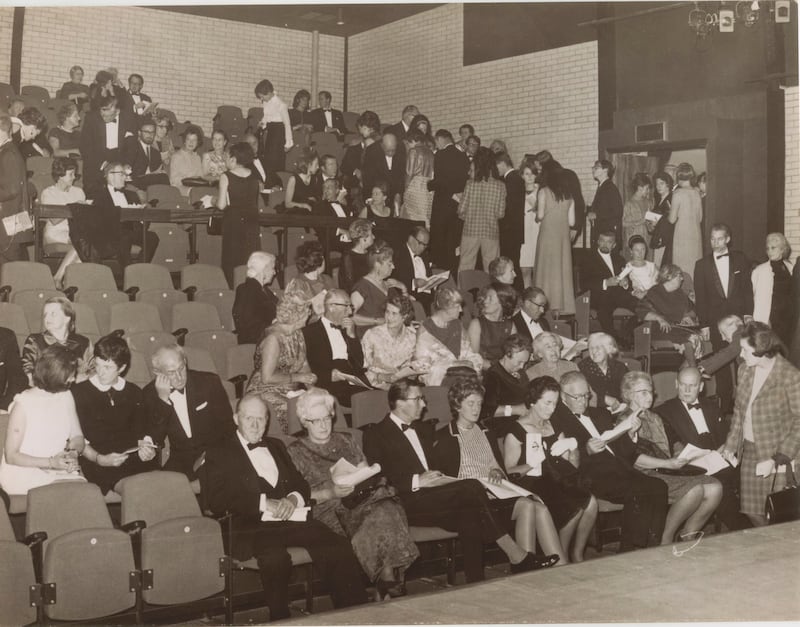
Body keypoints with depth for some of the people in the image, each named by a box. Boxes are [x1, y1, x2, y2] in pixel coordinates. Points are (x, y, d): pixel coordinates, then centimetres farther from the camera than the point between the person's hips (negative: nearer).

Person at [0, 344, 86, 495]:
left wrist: (73, 452, -8)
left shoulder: (66, 397, 12)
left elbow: (78, 438, 17)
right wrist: (51, 462, -19)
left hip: (60, 471, 5)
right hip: (24, 472, -5)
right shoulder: (24, 403, -8)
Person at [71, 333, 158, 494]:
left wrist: (146, 448, -4)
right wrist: (99, 458, -12)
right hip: (96, 464, -3)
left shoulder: (134, 393, 19)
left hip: (131, 459, 4)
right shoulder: (79, 392, 8)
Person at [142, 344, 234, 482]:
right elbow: (155, 440, -7)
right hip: (180, 459, 1)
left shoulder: (209, 382, -2)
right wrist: (163, 399, -17)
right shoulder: (150, 393, 1)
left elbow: (226, 425, 3)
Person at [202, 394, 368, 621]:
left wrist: (293, 499, -4)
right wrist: (264, 503, -14)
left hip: (291, 520, 5)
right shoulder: (220, 452, 7)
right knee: (275, 556, -37)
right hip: (252, 527, -5)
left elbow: (301, 484, 21)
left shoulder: (277, 446, 25)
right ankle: (280, 620, -20)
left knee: (338, 547, -20)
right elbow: (217, 499, -6)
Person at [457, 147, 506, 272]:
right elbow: (500, 213, -3)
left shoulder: (470, 184, -8)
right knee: (491, 269, 7)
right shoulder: (500, 186, -6)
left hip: (470, 230, 0)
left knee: (465, 267, 8)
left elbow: (462, 210, -5)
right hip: (491, 231, 0)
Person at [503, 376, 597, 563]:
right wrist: (532, 464, -22)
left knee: (591, 502, -21)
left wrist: (571, 452, -2)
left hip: (556, 481, 6)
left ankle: (577, 554, -5)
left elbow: (572, 467, 19)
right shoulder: (516, 432, -3)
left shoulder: (554, 427, 17)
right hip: (530, 485, -6)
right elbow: (508, 471, -8)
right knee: (576, 506, -27)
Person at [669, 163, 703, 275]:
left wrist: (669, 213, 10)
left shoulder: (678, 193, -11)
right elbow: (700, 218, 13)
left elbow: (672, 219, -10)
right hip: (696, 234, 6)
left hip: (682, 234, -6)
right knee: (695, 268, 10)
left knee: (682, 269, -2)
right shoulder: (697, 192, 5)